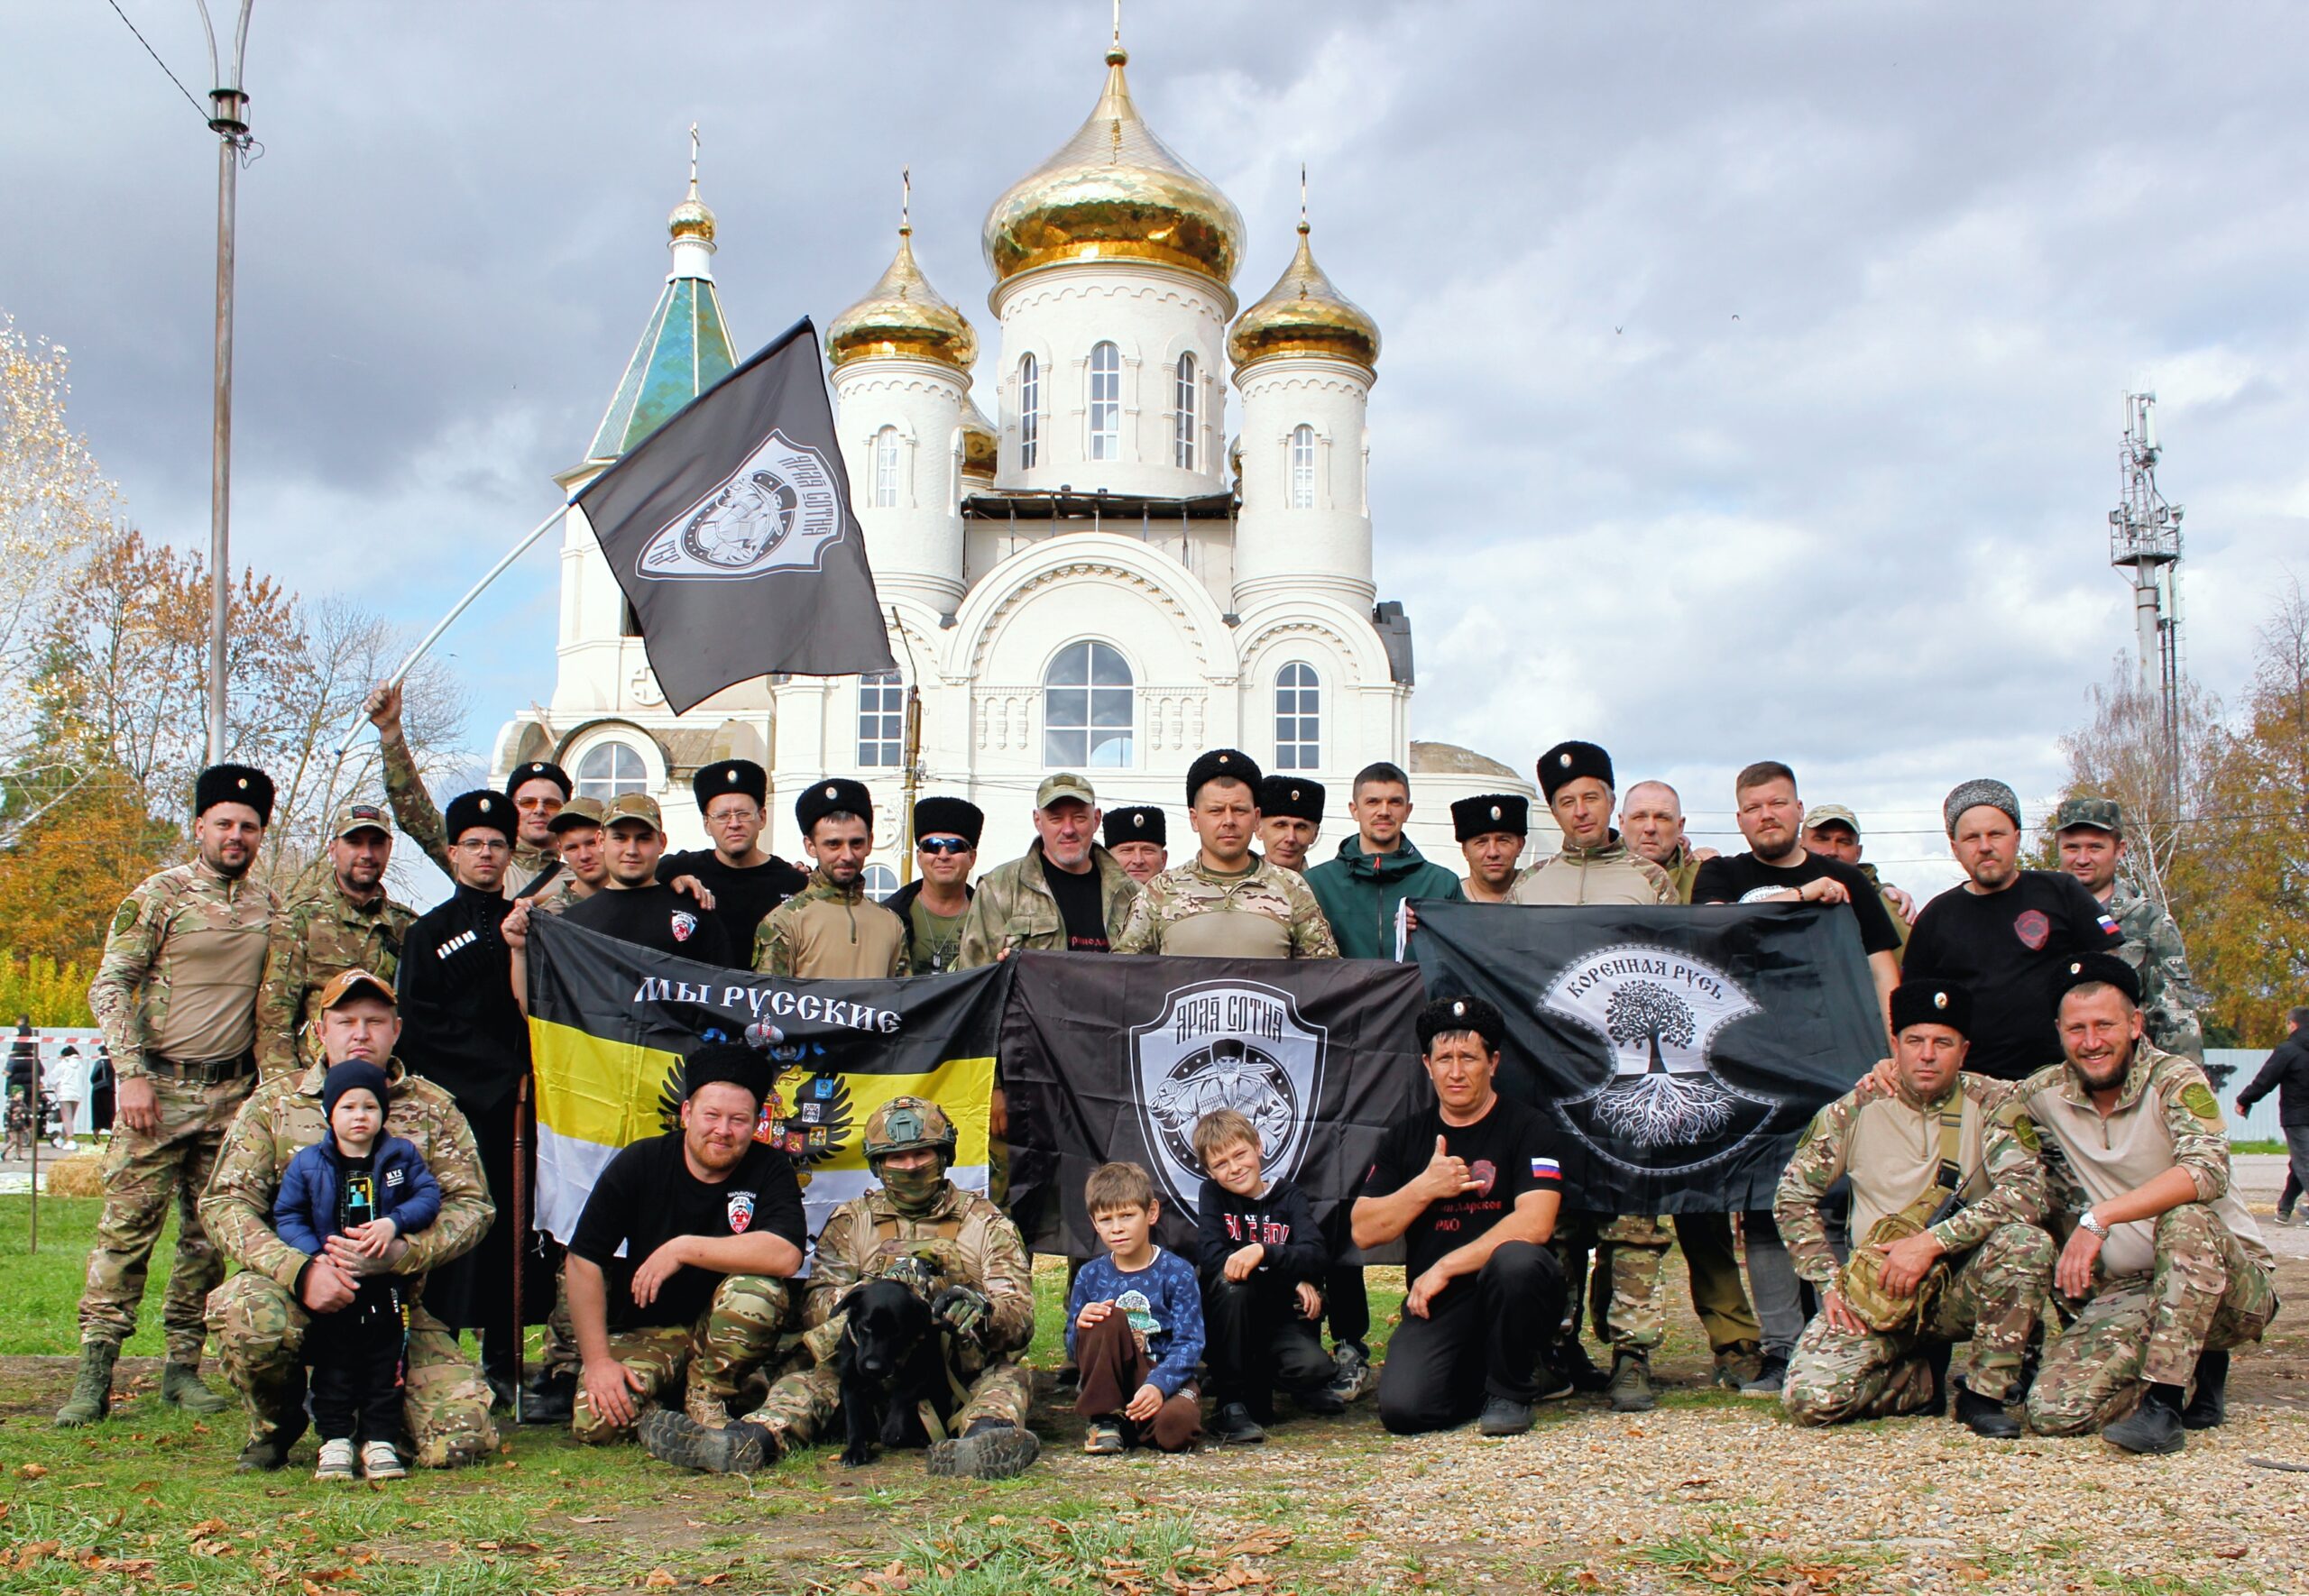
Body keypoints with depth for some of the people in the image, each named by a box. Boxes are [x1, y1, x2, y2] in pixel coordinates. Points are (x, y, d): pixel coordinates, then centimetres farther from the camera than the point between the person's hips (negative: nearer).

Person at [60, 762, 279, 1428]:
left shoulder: (269, 906, 10)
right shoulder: (159, 895, -4)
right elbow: (109, 988, -7)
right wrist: (133, 1075, -14)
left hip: (234, 1091, 4)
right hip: (160, 1088, -4)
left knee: (209, 1235, 6)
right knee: (128, 1226, -6)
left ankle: (183, 1368, 14)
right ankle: (94, 1375, -2)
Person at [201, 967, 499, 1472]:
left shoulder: (433, 1109, 8)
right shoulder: (273, 1104, 6)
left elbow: (472, 1204, 1)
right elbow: (224, 1203, -3)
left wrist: (398, 1252, -20)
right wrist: (299, 1271, -21)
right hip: (297, 1292, 0)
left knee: (460, 1440, -17)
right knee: (246, 1310, -37)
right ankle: (275, 1426, -2)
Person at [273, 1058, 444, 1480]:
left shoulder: (401, 1156, 4)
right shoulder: (307, 1164, 1)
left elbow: (429, 1196, -1)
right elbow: (286, 1217, 0)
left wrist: (394, 1223, -18)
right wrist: (316, 1255, -16)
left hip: (385, 1288, 1)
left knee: (384, 1365, 6)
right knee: (333, 1366, 4)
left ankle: (379, 1441, 13)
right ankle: (335, 1441, 11)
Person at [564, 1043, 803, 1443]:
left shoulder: (769, 1170, -9)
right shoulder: (639, 1164, -6)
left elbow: (786, 1256, -26)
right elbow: (584, 1260, -10)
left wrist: (685, 1249, -26)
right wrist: (598, 1360, -17)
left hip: (725, 1335, 0)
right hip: (642, 1331, 0)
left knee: (758, 1290, -31)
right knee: (595, 1422, -26)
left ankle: (707, 1399, -8)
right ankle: (661, 1410, 8)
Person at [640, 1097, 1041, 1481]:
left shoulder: (987, 1223, 12)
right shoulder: (851, 1222, 16)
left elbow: (1019, 1318, 1)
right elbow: (815, 1307, 2)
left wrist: (982, 1310, -24)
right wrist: (876, 1290, -20)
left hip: (961, 1380, -1)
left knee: (1008, 1377, -32)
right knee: (809, 1377, -26)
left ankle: (986, 1436, -62)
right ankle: (746, 1442, -53)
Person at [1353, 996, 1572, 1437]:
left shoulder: (1527, 1130, -3)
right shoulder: (1405, 1139, 11)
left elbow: (1533, 1224, -17)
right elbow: (1364, 1232, 6)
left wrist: (1444, 1268, -18)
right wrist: (1425, 1188, -9)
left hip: (1509, 1297, -3)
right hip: (1436, 1304, 3)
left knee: (1515, 1259, -37)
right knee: (1402, 1408, -22)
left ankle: (1511, 1392, -10)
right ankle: (1477, 1378, 14)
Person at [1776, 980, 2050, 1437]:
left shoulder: (1991, 1105, -5)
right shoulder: (1857, 1108, -1)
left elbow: (2026, 1193, -21)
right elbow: (1793, 1197, 6)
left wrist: (1932, 1241, -28)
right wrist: (1830, 1280, -6)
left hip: (1961, 1291, -1)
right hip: (1875, 1292, 1)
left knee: (2027, 1242, -31)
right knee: (1811, 1399, -22)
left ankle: (1984, 1392, -11)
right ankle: (1925, 1380, 11)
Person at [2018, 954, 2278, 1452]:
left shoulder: (2176, 1081, -12)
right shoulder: (2048, 1092, 2)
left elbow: (2207, 1172, -31)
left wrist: (2101, 1217, -39)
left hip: (2232, 1286, -4)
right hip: (2126, 1294, 4)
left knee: (2185, 1219, -37)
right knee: (2053, 1410, -18)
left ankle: (2165, 1402, -29)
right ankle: (2193, 1375, 8)